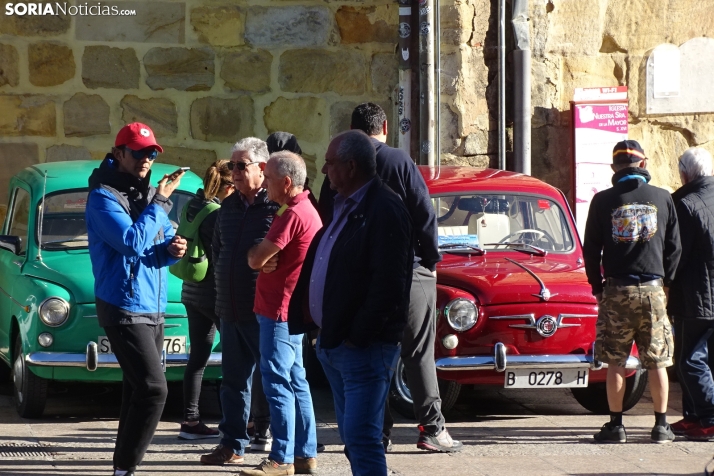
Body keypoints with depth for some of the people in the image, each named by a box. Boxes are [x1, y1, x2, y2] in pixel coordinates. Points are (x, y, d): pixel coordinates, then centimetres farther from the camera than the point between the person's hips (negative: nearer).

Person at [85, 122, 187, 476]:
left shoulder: (148, 193, 12)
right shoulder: (104, 197, -12)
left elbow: (164, 242, 18)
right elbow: (132, 242, -24)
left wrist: (173, 249, -6)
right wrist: (160, 202, -18)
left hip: (153, 308, 9)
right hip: (125, 309, -9)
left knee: (138, 389, 12)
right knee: (153, 389, -16)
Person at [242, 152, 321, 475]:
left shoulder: (293, 215, -19)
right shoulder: (305, 210, 14)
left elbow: (256, 260, -19)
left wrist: (255, 248, 0)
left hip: (280, 310, -10)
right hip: (290, 308, 10)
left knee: (277, 382, -8)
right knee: (295, 381, 13)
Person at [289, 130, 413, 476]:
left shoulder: (384, 211, -15)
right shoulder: (344, 207, 15)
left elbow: (389, 284, -22)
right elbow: (319, 265, 19)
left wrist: (358, 336, -18)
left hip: (364, 347, -10)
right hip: (333, 342, 10)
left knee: (361, 437, -13)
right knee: (352, 435, 14)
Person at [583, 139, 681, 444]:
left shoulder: (603, 201, -1)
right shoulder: (662, 199, 2)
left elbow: (590, 249, 2)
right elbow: (674, 247, 6)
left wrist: (597, 287, 13)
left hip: (617, 290, -1)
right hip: (653, 289, 1)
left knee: (616, 363, 5)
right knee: (657, 362, 6)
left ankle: (616, 425, 4)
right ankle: (661, 426, 7)